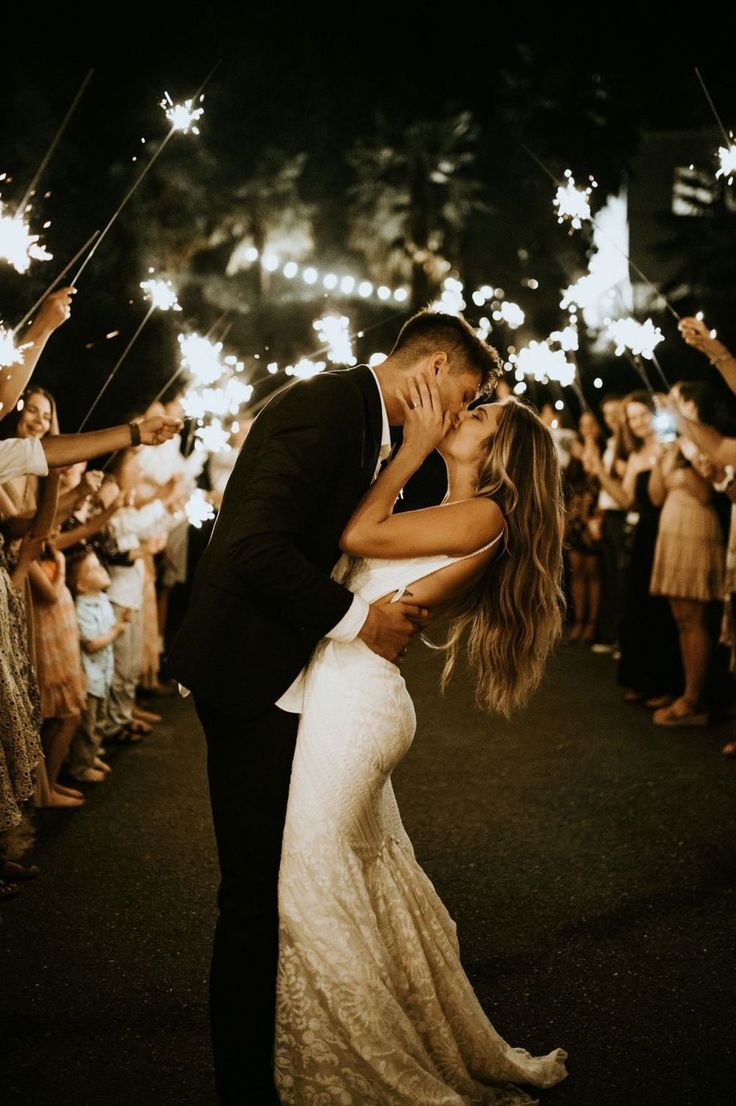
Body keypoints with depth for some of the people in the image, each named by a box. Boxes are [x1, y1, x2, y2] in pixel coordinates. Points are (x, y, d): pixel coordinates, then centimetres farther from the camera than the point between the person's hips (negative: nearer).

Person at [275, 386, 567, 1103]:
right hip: (337, 693, 9)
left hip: (355, 700, -9)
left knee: (311, 883, -1)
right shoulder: (442, 517, 19)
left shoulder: (485, 515, -9)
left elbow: (357, 536, -13)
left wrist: (414, 448, -5)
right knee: (371, 878, 17)